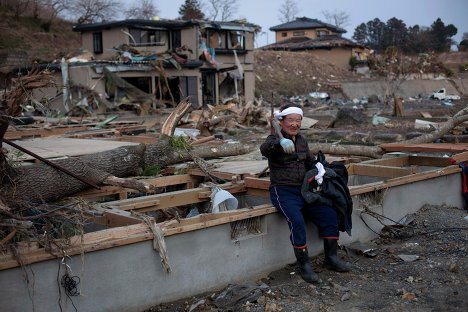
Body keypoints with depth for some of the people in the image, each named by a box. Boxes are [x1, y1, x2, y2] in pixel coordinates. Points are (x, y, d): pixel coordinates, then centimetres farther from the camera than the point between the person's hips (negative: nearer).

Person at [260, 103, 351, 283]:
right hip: (283, 191, -7)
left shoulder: (302, 141, 14)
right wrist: (280, 143, -54)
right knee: (297, 221, -30)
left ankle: (331, 258, 7)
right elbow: (264, 148, -33)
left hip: (303, 189, 7)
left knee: (329, 214, -7)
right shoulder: (275, 139, -8)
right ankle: (304, 265, -18)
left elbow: (310, 161, 28)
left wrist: (317, 170, 4)